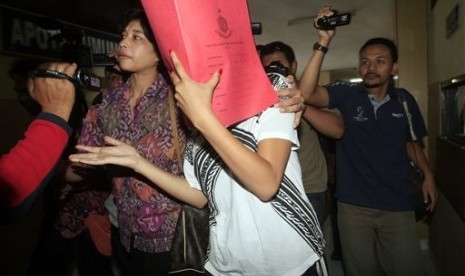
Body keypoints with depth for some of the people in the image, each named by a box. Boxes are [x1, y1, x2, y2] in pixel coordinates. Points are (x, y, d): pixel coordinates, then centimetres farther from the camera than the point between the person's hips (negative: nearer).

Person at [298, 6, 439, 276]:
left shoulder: (405, 101, 2)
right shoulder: (347, 94, -7)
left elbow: (411, 142, 15)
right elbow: (307, 93, -25)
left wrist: (428, 174, 1)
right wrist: (323, 43, -29)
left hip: (397, 205, 2)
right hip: (353, 205, -1)